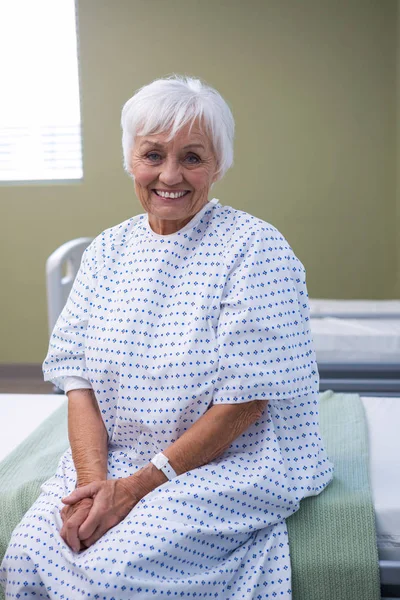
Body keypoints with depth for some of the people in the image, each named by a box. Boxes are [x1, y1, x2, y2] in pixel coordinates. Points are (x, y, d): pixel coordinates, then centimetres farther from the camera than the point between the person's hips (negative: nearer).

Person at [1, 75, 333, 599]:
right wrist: (92, 479, -13)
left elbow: (244, 401, -15)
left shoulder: (256, 250, -11)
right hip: (111, 459, 5)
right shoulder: (107, 250, 7)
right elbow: (80, 377, 3)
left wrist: (136, 486, -15)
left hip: (229, 463, -4)